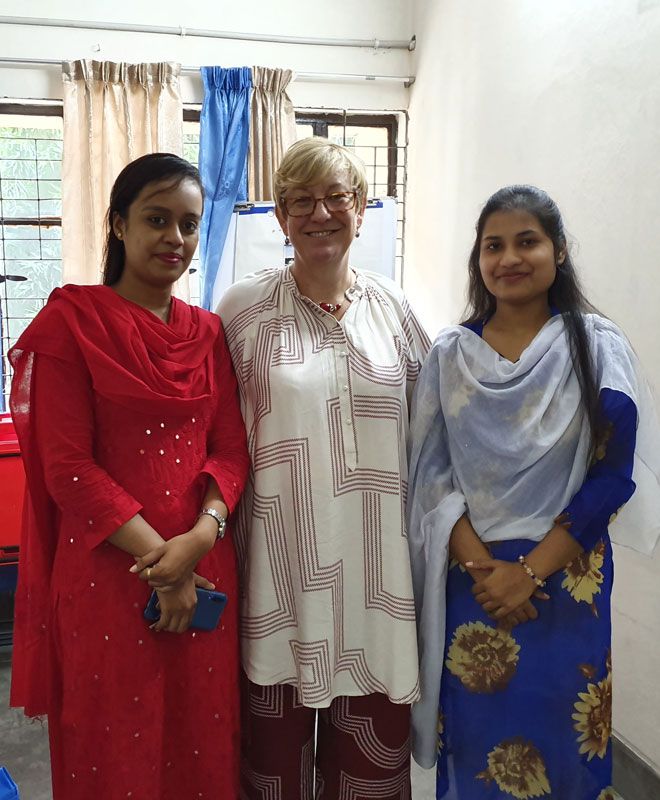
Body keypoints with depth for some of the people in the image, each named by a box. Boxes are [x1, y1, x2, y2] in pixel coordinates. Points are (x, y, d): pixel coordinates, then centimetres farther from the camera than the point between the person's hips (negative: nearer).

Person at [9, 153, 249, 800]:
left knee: (201, 745, 18)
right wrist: (160, 559, -15)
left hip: (203, 569, 4)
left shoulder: (209, 332, 8)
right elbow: (67, 466, -11)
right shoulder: (72, 321, -6)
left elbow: (231, 448, 4)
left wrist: (201, 536, -14)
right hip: (106, 571, -4)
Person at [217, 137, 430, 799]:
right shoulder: (245, 308, -2)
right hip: (283, 547, -2)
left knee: (376, 730, 14)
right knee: (279, 726, 12)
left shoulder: (390, 304, 6)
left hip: (376, 542, 3)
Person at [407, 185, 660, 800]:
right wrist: (478, 564, -11)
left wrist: (532, 570, -13)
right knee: (474, 734, 13)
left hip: (565, 577, -1)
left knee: (559, 736, 12)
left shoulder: (597, 347, -5)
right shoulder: (450, 354, 1)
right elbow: (432, 472, 0)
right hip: (471, 577, 1)